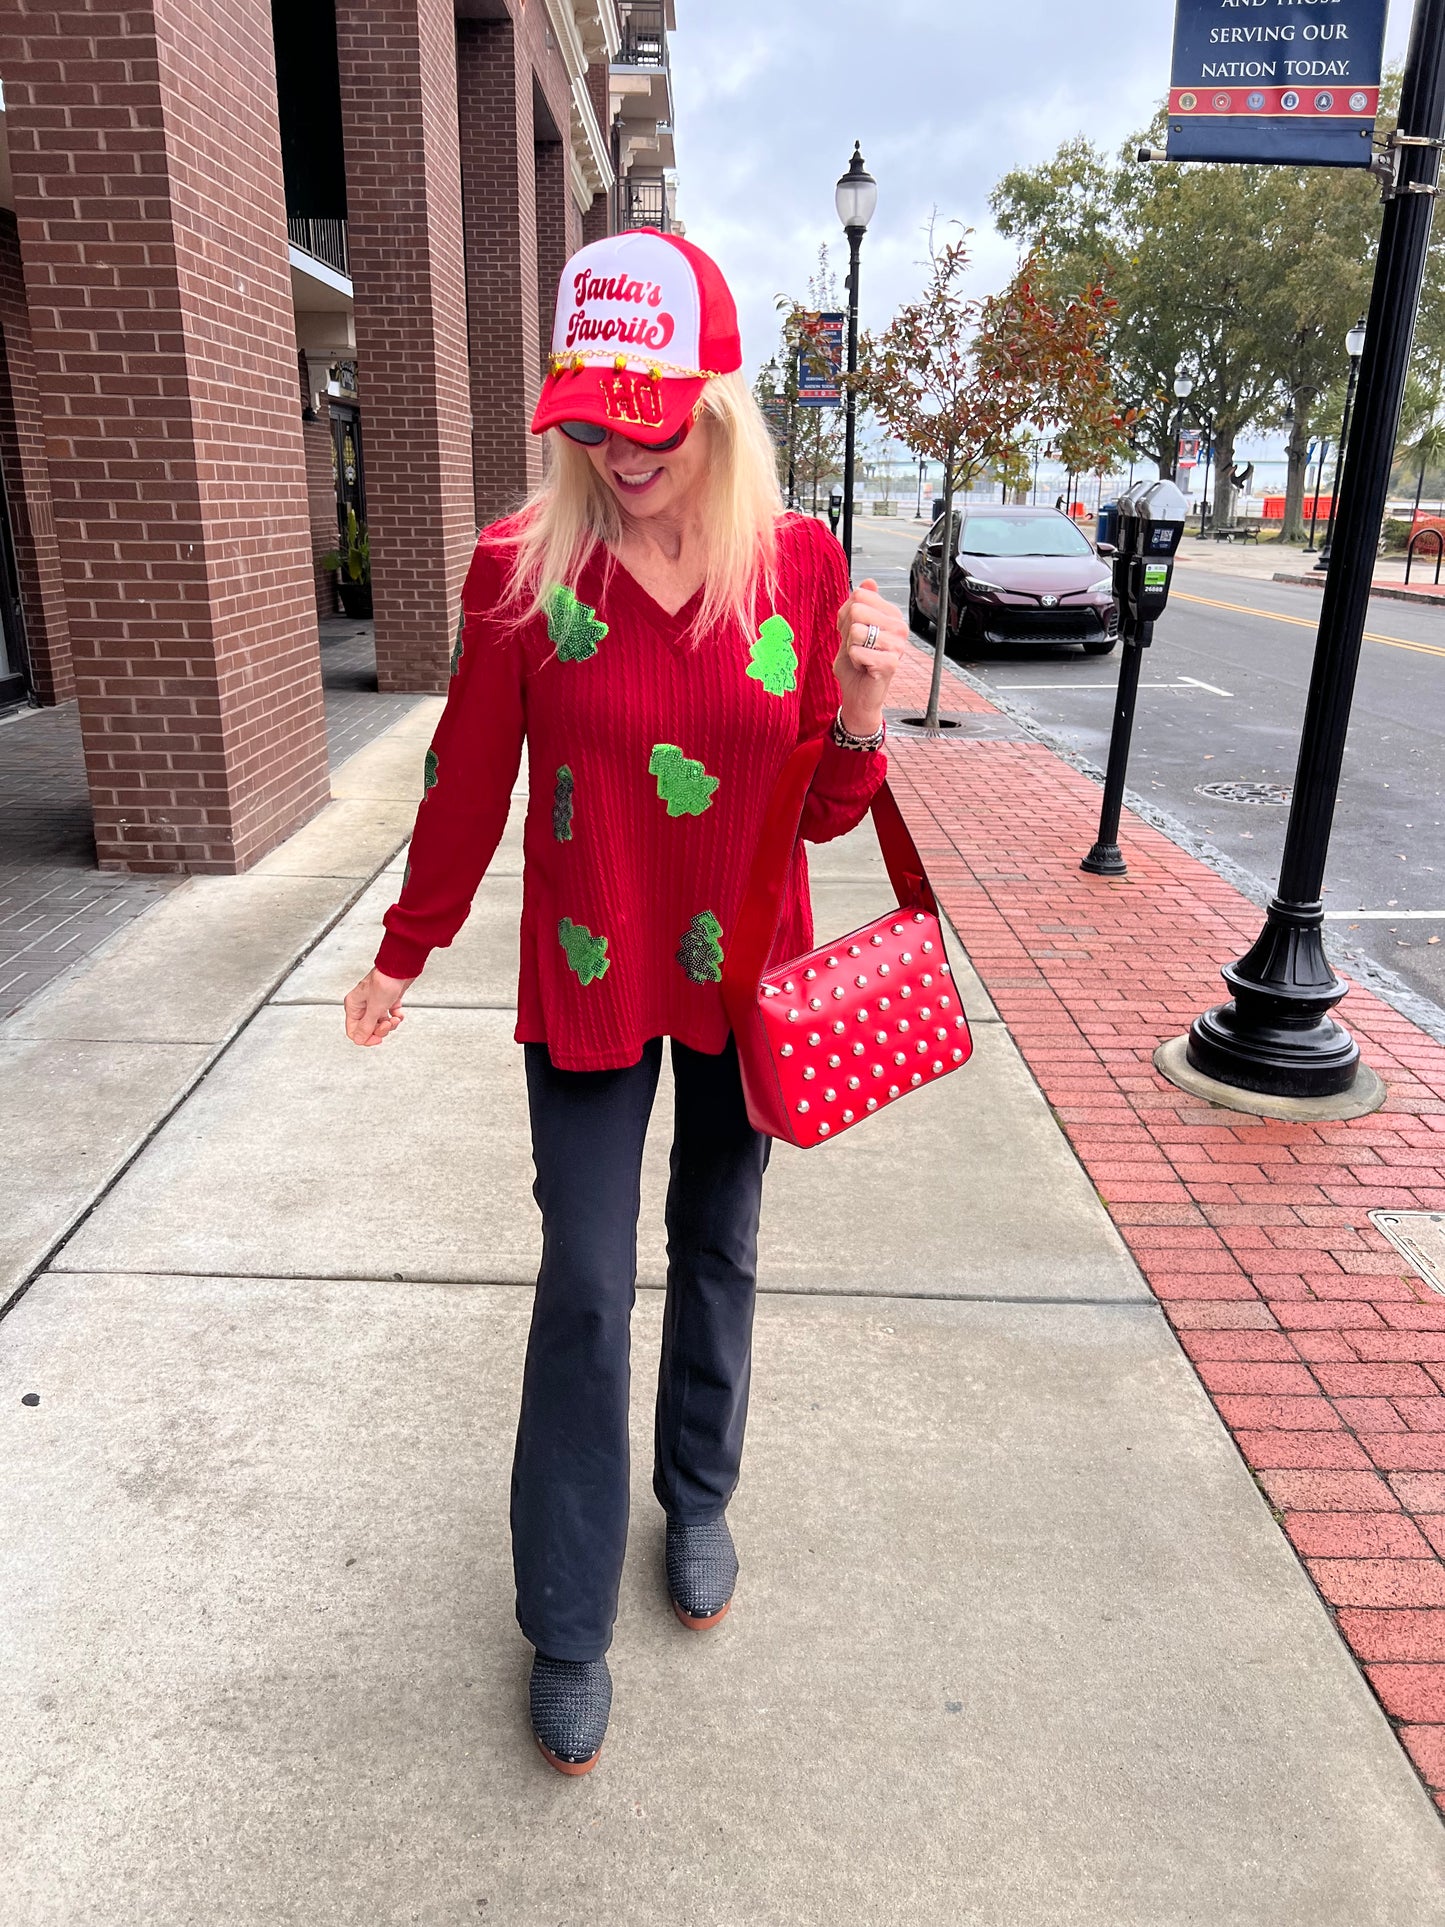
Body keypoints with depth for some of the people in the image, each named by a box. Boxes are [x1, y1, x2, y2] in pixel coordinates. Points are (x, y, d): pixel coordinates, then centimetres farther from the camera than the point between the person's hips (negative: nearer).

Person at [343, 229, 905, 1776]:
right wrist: (402, 955, 8)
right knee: (585, 1287, 6)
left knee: (719, 1251, 19)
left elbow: (825, 813, -1)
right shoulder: (520, 566, -11)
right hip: (589, 983, -1)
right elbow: (468, 782, 0)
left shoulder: (804, 564, -7)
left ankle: (699, 1500, 46)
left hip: (745, 975, 2)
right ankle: (567, 1622, 28)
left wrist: (860, 716, -22)